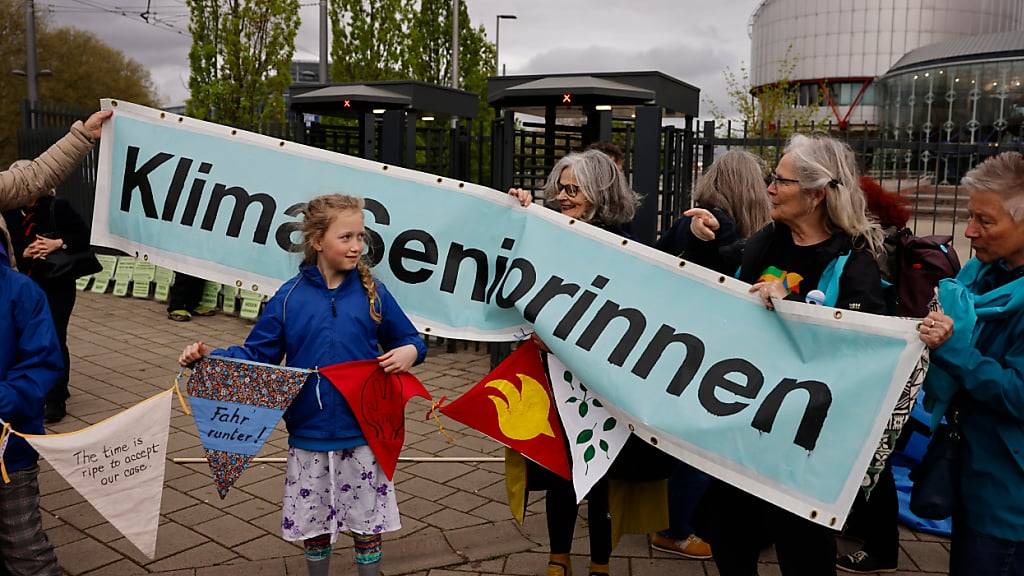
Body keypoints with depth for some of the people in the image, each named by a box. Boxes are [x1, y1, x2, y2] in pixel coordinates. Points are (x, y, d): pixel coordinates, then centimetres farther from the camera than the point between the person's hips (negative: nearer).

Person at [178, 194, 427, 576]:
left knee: (368, 520, 13)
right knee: (314, 523, 16)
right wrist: (211, 356, -14)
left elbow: (409, 339, 5)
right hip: (309, 436, 1)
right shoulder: (289, 297, -4)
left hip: (364, 434, 0)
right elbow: (258, 354, 0)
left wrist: (410, 352, -16)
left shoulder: (373, 292, -3)